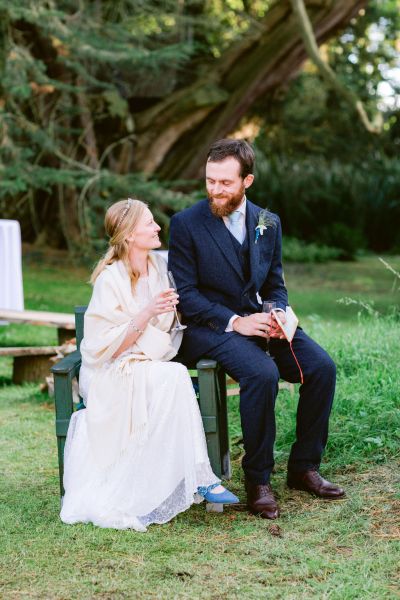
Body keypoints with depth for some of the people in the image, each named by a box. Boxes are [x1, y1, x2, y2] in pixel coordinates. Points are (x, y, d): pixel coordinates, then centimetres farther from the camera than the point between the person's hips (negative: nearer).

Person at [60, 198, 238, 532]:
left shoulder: (160, 266, 6)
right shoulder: (110, 279, -13)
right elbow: (104, 348, -17)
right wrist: (147, 314, -25)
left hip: (152, 366, 6)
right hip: (113, 375, -6)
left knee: (176, 378, -30)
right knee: (175, 378, -32)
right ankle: (199, 478, -28)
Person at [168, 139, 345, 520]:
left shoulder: (268, 223, 9)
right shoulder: (186, 224, -6)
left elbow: (275, 284, 15)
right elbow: (185, 294, -9)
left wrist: (279, 315, -8)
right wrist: (235, 322, -20)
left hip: (259, 321, 5)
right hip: (208, 328, -5)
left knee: (321, 367, -17)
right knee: (263, 373, -33)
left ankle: (304, 467, 0)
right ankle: (257, 480, -16)